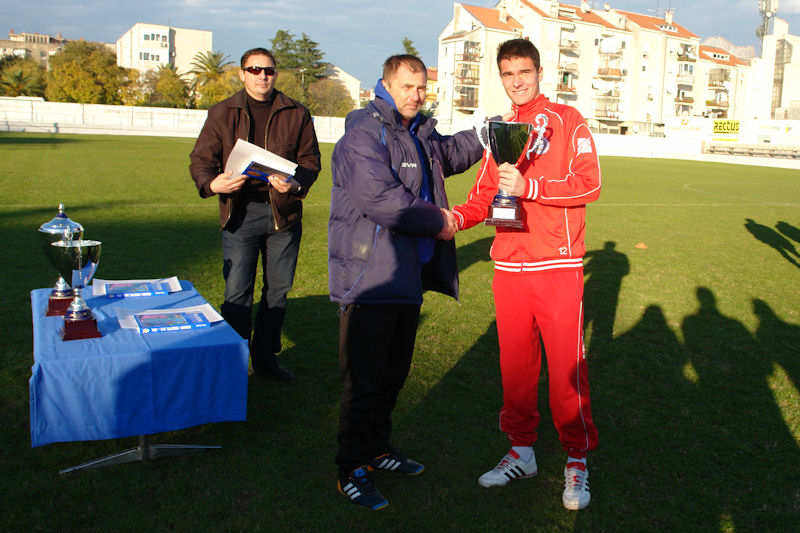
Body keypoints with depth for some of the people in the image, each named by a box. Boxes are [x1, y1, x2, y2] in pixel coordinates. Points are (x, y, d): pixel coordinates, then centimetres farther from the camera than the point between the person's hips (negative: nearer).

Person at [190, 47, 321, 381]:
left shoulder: (296, 114, 8)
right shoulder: (223, 114, 7)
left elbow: (310, 159, 6)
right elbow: (201, 160, 7)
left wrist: (296, 184, -15)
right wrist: (213, 183, -16)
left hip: (284, 212, 2)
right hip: (240, 213, -1)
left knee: (278, 288, 9)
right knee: (237, 291, -4)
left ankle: (265, 356, 25)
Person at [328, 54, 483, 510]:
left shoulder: (422, 133, 17)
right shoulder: (364, 132, -12)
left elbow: (450, 151, 39)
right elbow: (378, 196, -24)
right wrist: (435, 221, -14)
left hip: (410, 274, 9)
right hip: (370, 274, -9)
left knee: (394, 372, 18)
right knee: (365, 378, -3)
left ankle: (378, 447, 34)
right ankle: (353, 469, 10)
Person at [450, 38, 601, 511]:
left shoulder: (567, 121, 3)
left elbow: (589, 183, -9)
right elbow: (485, 196, 14)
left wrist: (528, 187, -19)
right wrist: (457, 216, -7)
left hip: (557, 267, -4)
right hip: (509, 267, 5)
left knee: (567, 365, -2)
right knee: (515, 362, 10)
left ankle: (578, 461, 13)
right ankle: (522, 451, 24)